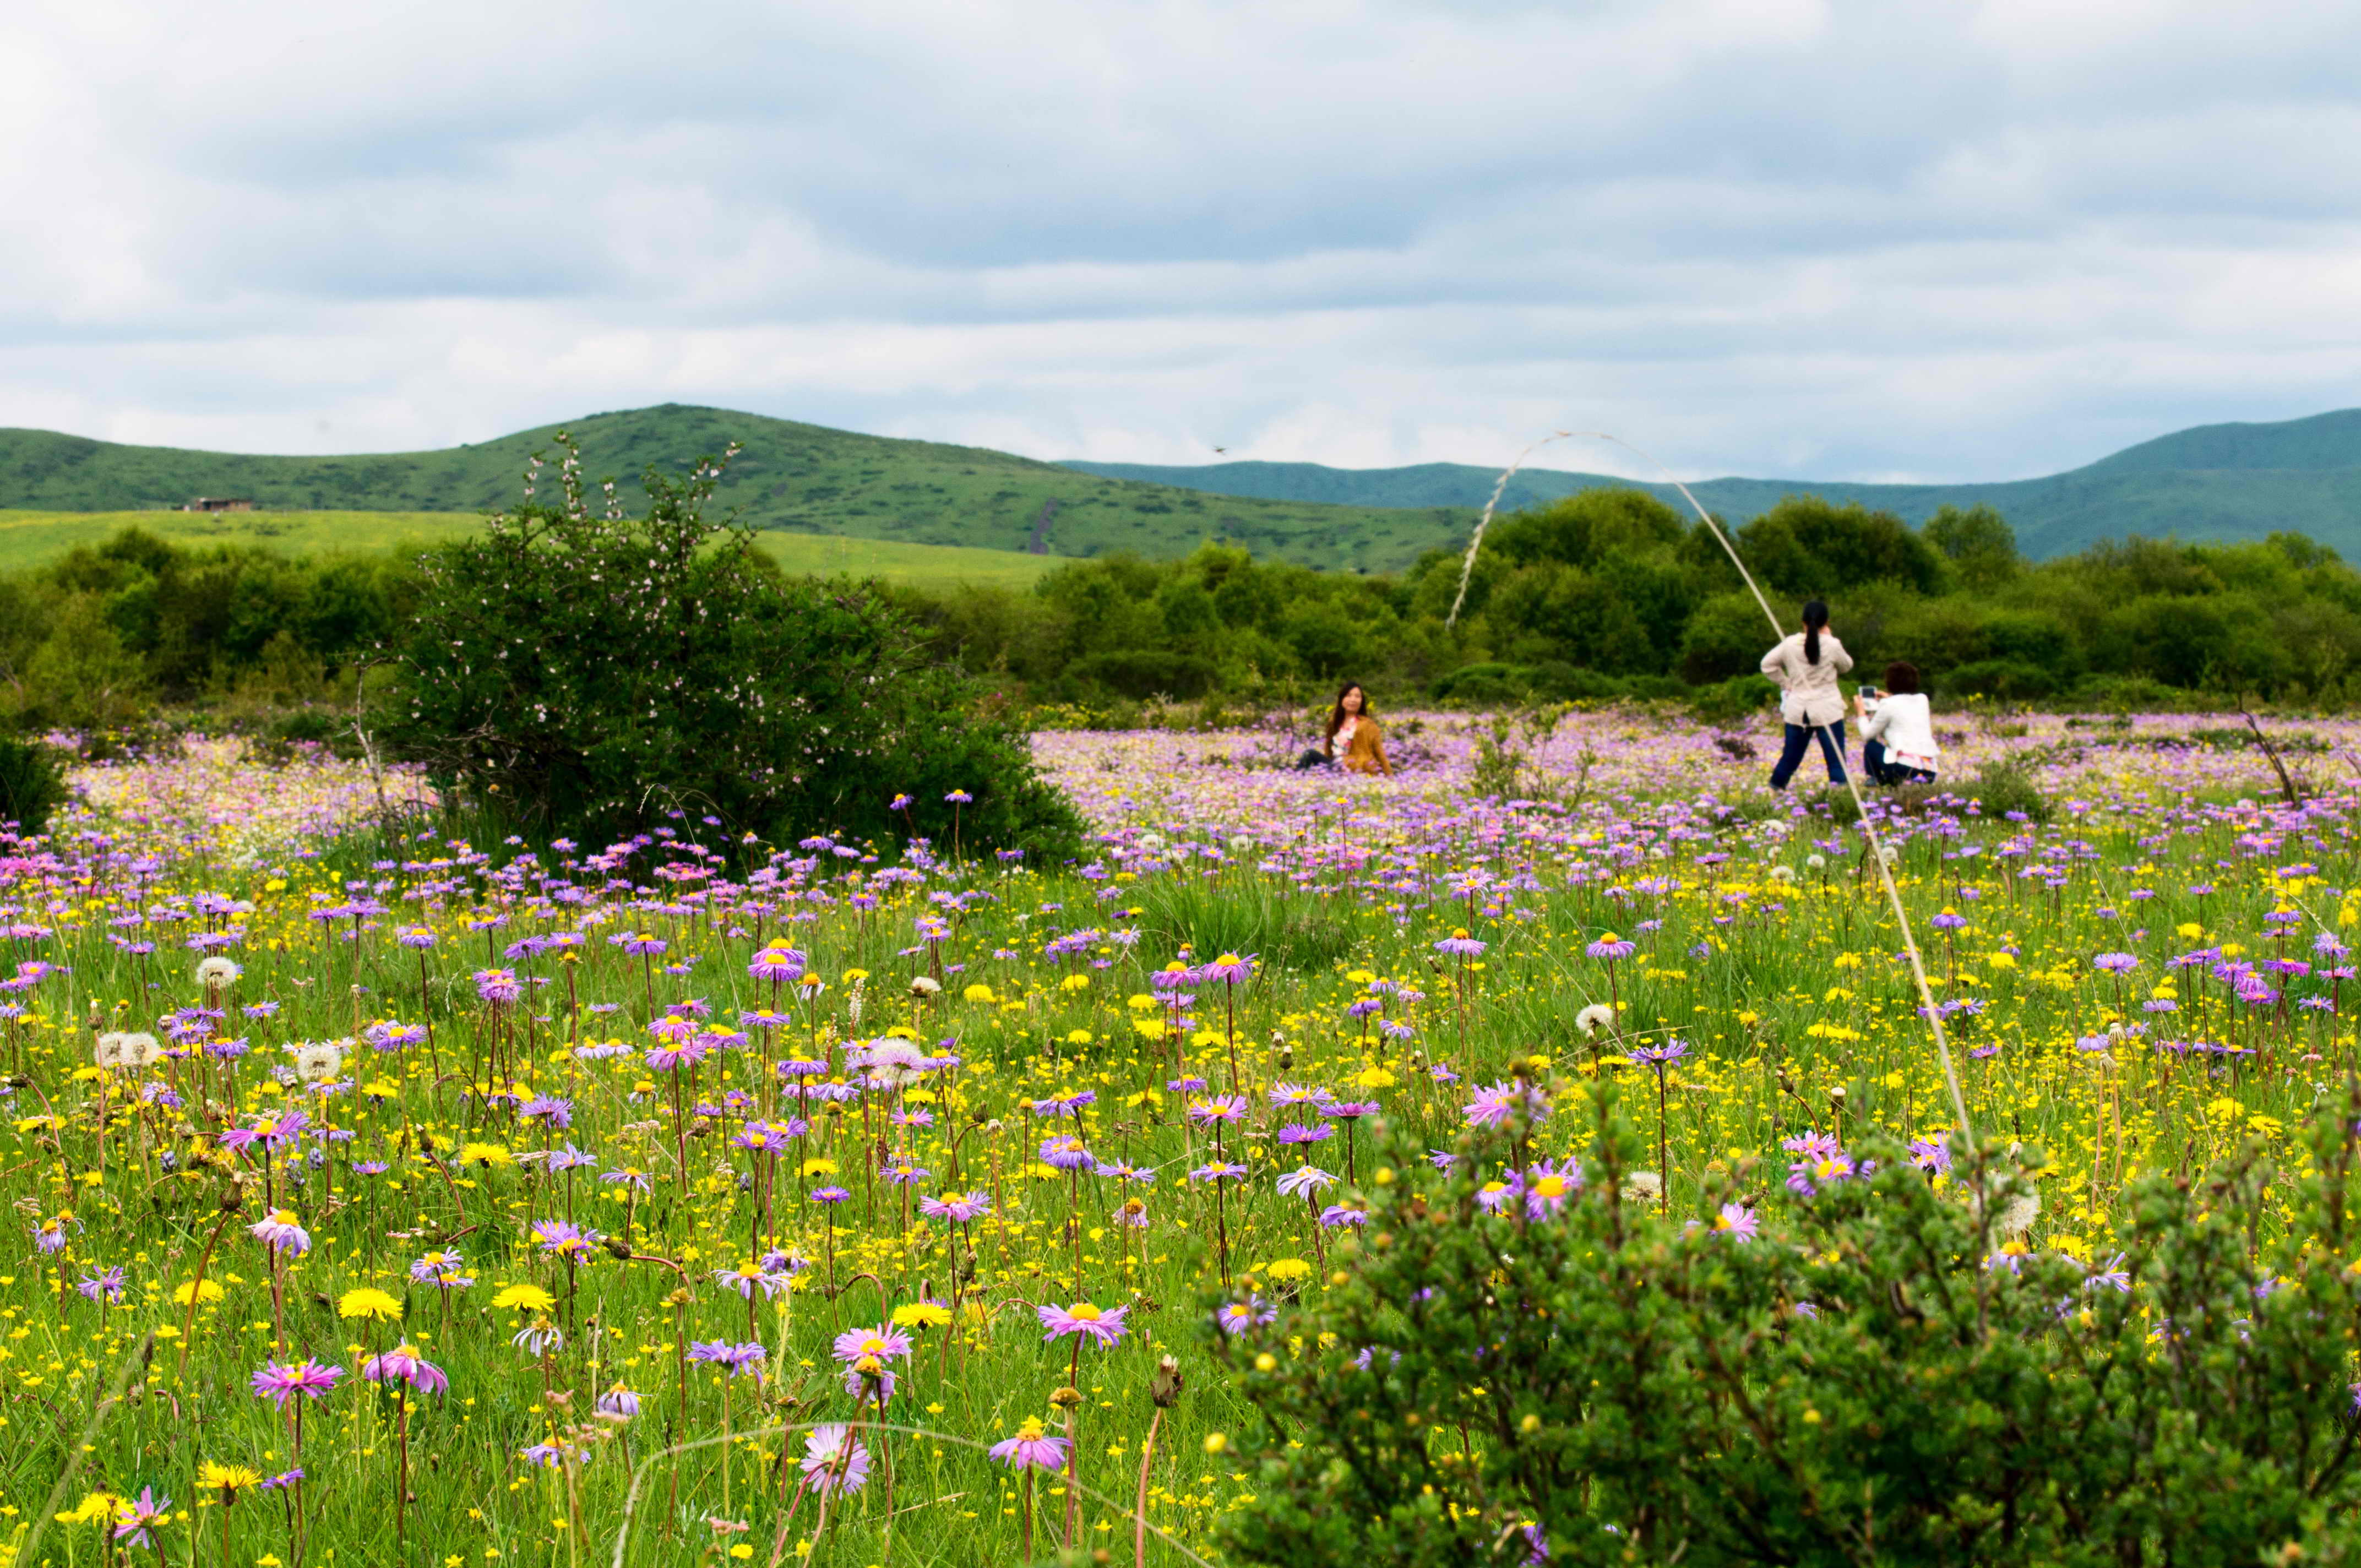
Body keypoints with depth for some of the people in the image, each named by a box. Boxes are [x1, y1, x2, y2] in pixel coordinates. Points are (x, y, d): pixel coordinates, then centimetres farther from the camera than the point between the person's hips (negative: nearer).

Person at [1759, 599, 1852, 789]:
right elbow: (1846, 666, 8)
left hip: (1797, 709, 4)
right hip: (1827, 710, -3)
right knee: (1836, 758, 1)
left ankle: (1774, 788, 21)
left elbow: (1767, 664, 7)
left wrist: (1785, 683, 14)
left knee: (1791, 756, 16)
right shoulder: (1832, 645, -11)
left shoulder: (1790, 644, -2)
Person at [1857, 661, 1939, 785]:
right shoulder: (1923, 700, 14)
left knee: (1871, 746, 16)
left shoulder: (1889, 705, -1)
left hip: (1905, 769, -6)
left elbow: (1867, 734, 6)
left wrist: (1861, 711, 21)